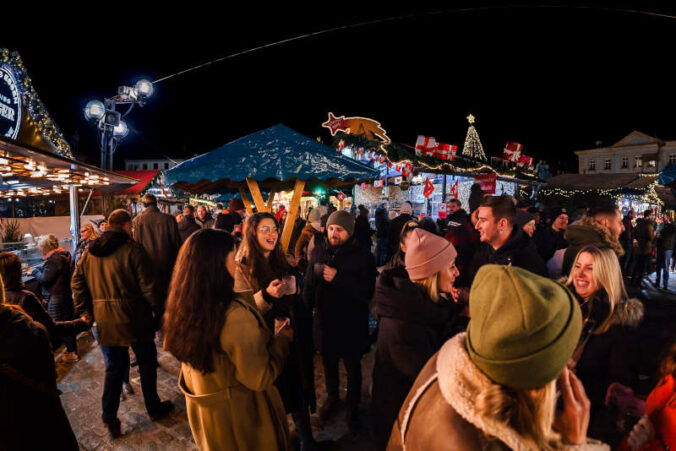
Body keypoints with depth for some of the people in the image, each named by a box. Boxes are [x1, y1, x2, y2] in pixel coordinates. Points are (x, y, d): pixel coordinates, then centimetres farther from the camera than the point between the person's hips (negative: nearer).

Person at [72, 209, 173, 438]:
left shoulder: (89, 252, 5)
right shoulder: (132, 249, -14)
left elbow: (77, 282, 9)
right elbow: (147, 284, -15)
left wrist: (84, 311, 14)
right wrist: (158, 309, -5)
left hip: (105, 320, 5)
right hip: (134, 318, -5)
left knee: (114, 367, 18)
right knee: (147, 363, 12)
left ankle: (109, 416, 20)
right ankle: (154, 408, 25)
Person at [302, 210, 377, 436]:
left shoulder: (362, 256, -14)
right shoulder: (317, 252, -2)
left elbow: (367, 291, -23)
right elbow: (309, 285, 6)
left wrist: (337, 277, -30)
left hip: (351, 324, -3)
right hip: (324, 321, 4)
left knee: (353, 366, 15)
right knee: (329, 362, 23)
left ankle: (353, 407, 38)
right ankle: (332, 397, 49)